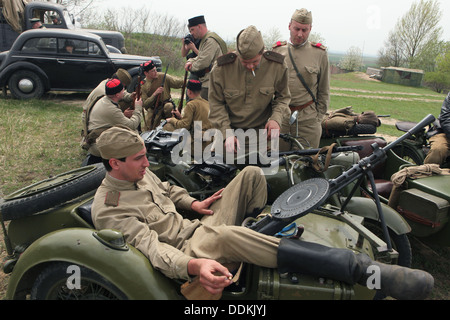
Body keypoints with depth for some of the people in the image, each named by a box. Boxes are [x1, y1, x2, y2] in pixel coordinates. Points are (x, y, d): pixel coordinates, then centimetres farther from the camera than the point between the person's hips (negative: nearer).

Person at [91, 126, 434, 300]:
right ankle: (360, 268, -43)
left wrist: (193, 203, 11)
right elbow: (150, 246, -25)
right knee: (225, 234, -43)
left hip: (196, 227, 8)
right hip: (183, 254, -8)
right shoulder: (107, 209, -14)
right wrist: (194, 266, -41)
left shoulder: (139, 173, 10)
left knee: (251, 174, -2)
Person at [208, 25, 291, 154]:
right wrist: (226, 133, -15)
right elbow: (216, 104, -5)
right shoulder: (221, 68, -13)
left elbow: (283, 97, 5)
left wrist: (276, 118, -15)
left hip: (262, 130, 1)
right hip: (230, 128, 0)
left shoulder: (277, 66, -9)